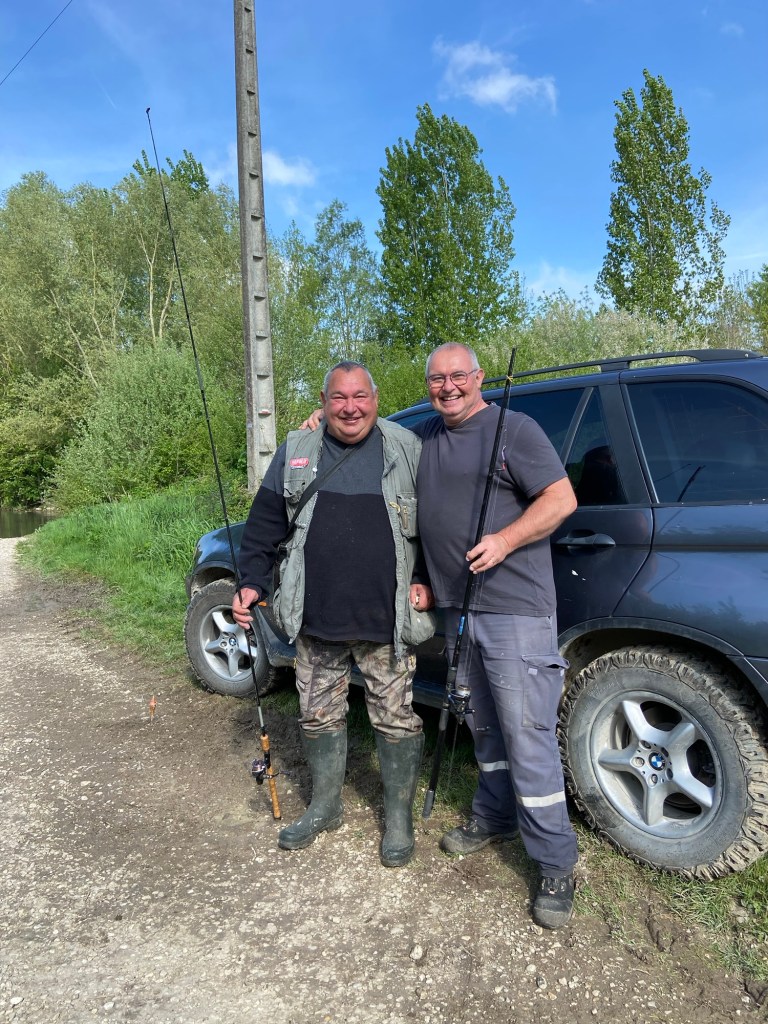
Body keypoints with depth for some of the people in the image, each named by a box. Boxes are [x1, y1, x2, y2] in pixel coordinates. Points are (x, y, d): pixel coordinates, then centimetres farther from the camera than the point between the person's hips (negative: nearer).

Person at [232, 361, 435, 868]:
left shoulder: (407, 450, 0)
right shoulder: (296, 452, 5)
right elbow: (264, 525, 9)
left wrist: (426, 582, -3)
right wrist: (252, 582, 2)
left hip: (387, 619, -2)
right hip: (316, 619, 3)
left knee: (396, 720, 8)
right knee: (319, 716, 16)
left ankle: (399, 817, 29)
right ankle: (325, 806, 38)